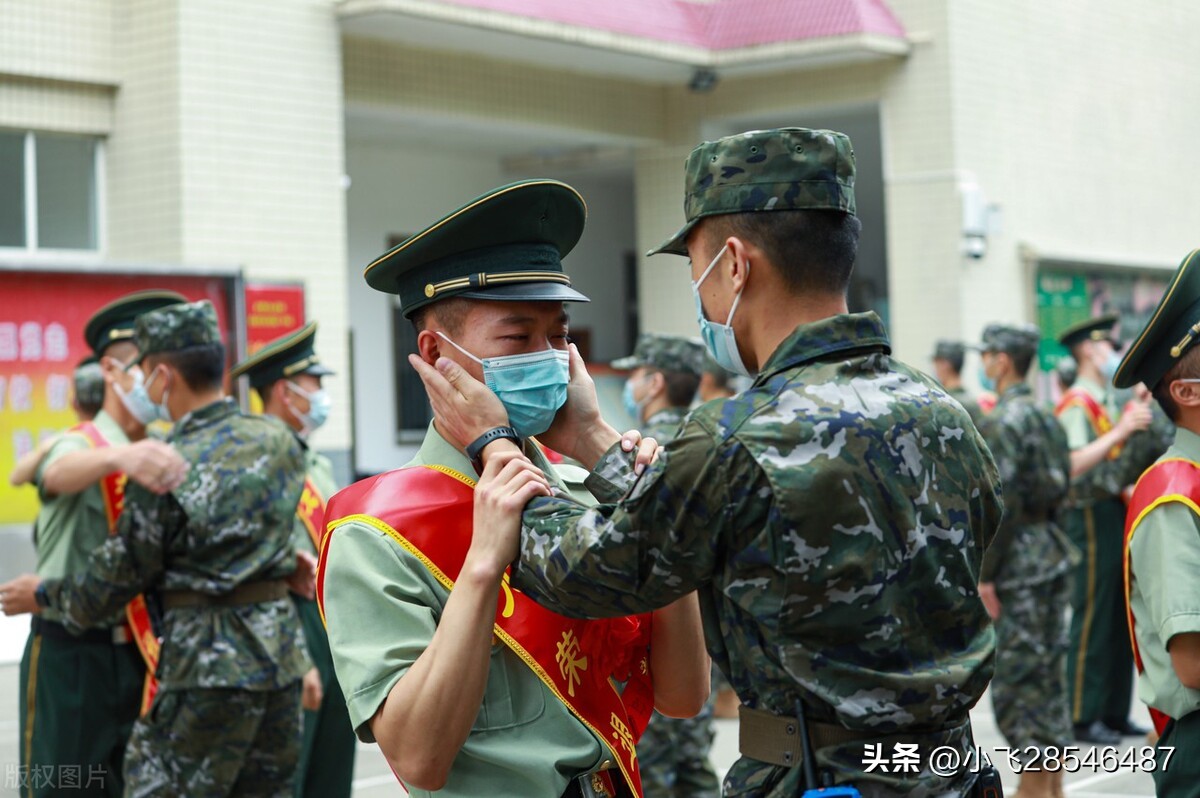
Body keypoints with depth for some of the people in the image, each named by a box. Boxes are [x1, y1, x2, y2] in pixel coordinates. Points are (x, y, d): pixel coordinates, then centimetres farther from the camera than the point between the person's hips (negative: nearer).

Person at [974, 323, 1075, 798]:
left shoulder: (1002, 422, -15)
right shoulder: (1046, 417, 12)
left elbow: (1002, 504, -19)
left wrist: (985, 574, -15)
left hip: (1020, 561, -9)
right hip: (1053, 552, 9)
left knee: (1016, 679, -3)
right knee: (1050, 673, 13)